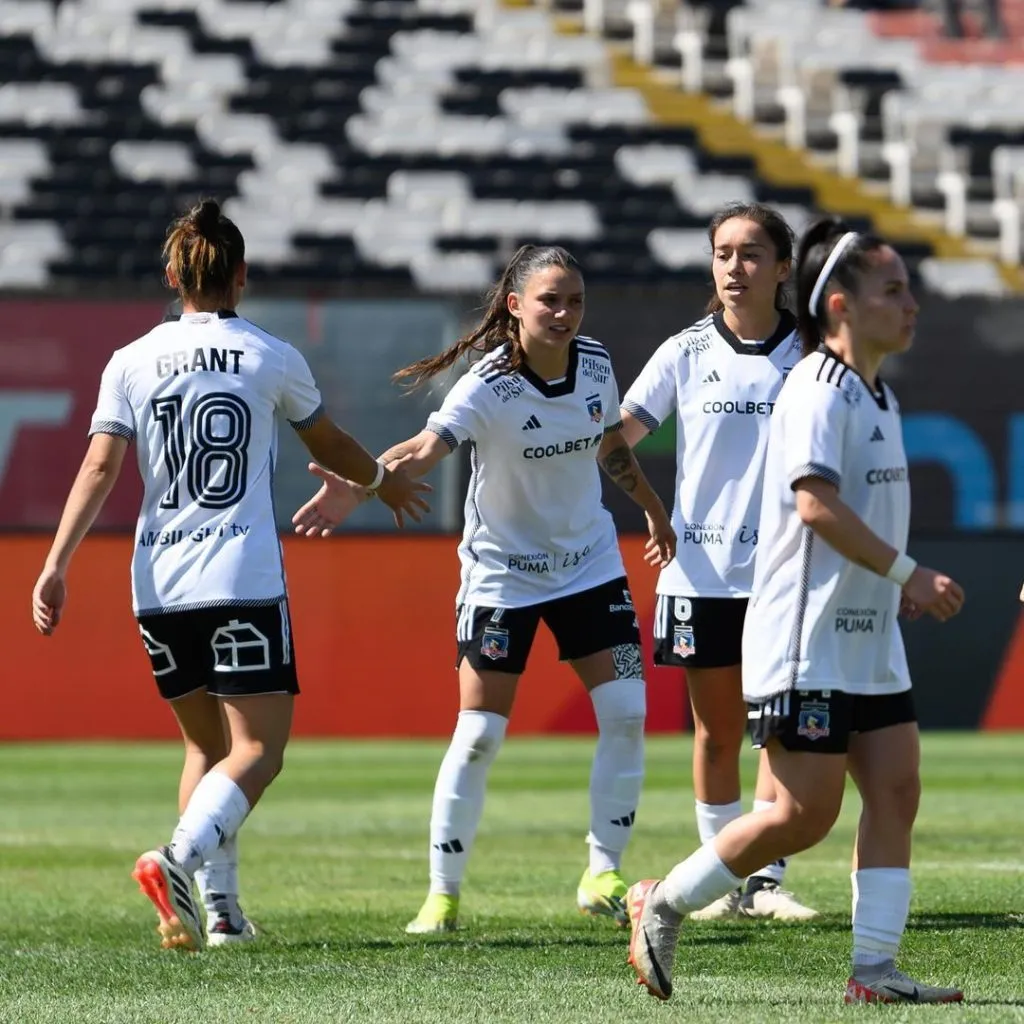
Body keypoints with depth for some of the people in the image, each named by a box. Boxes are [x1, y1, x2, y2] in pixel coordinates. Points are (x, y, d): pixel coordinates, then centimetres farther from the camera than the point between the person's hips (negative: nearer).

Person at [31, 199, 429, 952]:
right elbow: (330, 446, 18)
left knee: (206, 743, 17)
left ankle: (220, 910, 9)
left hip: (158, 581, 4)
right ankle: (182, 858, -30)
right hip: (242, 577, -3)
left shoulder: (132, 363, 5)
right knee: (258, 748, -4)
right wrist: (385, 480, 37)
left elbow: (100, 468, -3)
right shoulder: (272, 359, 3)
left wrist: (56, 566, -4)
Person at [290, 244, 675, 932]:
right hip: (501, 573, -5)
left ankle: (604, 875, 10)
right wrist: (356, 487, -58)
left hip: (589, 561, 5)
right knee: (479, 734, -7)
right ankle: (443, 895, 4)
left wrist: (654, 510, 27)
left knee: (627, 714, -4)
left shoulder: (595, 363, -6)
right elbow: (427, 447, -40)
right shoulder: (487, 387, -23)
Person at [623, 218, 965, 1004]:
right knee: (806, 815, -7)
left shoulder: (878, 395, 15)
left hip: (869, 642, 9)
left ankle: (875, 969, 3)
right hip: (806, 642, -9)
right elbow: (817, 502, -25)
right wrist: (908, 572, -24)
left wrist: (896, 585, 14)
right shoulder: (818, 391, -15)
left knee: (897, 789, 1)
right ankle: (663, 904, 9)